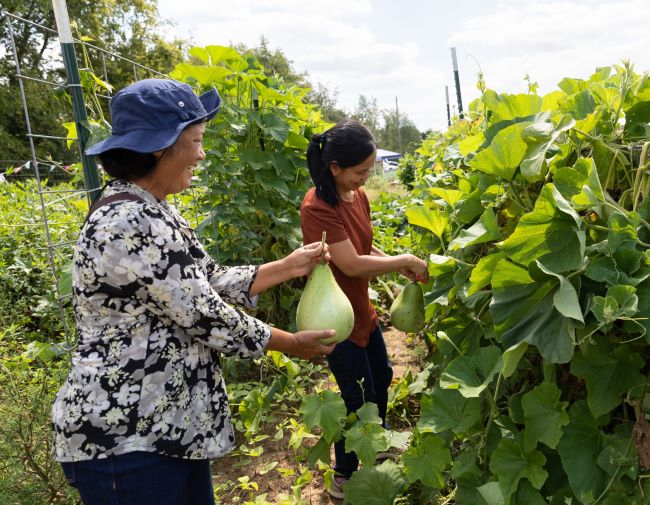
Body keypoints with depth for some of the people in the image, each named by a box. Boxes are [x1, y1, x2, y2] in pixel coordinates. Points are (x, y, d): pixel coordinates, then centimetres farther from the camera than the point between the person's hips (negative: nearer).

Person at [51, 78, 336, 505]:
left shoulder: (154, 212, 7)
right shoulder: (132, 223, -25)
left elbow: (210, 283, 11)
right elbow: (204, 316, -22)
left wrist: (287, 267, 8)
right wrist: (292, 344, -9)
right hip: (124, 437, -9)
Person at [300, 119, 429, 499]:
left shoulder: (358, 195, -1)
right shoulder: (317, 207, -27)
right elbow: (352, 264, -31)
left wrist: (402, 268, -6)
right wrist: (406, 260, -21)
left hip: (362, 309, 9)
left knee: (381, 378, 25)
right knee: (360, 399, 5)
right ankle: (344, 478, 29)